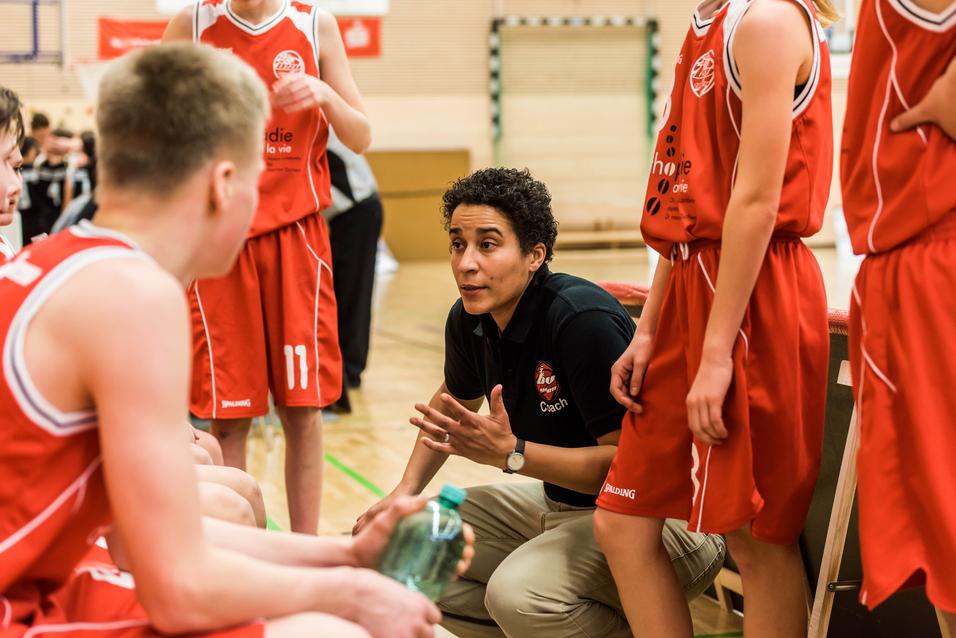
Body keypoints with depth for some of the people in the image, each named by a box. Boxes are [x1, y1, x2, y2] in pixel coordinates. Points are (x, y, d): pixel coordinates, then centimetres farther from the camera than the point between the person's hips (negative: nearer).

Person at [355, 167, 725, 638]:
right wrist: (406, 491, 9)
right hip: (561, 502, 9)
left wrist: (511, 453, -30)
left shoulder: (582, 320, -26)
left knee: (517, 592, -32)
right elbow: (453, 402, 22)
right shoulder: (469, 321, -2)